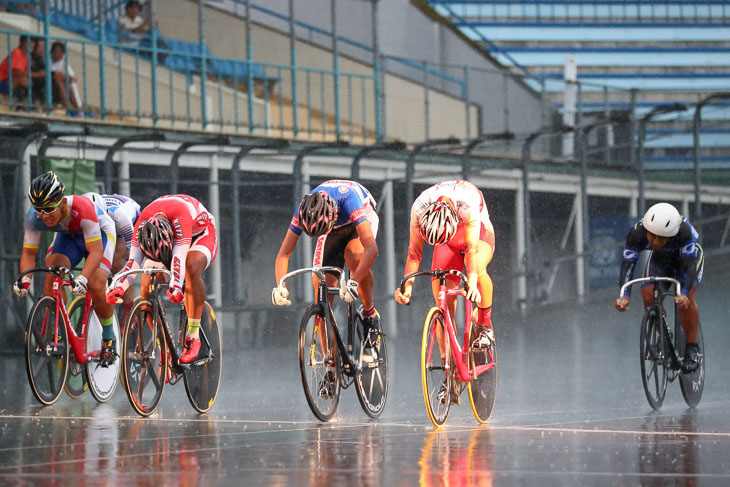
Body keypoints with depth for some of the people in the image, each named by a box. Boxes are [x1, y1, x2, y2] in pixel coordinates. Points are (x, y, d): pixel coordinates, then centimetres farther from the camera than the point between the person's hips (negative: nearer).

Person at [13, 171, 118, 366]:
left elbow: (96, 252, -41)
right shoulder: (34, 217, -29)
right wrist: (25, 279, -38)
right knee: (52, 274, -24)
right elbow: (28, 252, -19)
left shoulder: (82, 209, -41)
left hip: (99, 234, -4)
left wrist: (82, 279, -56)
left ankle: (108, 338, 2)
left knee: (96, 286, -22)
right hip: (67, 236, 4)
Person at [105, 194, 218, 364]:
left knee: (192, 268, -37)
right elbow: (134, 260, -30)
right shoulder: (143, 222, -28)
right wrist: (120, 287, -44)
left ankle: (193, 337, -32)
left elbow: (179, 256, -49)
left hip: (200, 235, -5)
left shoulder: (180, 215, -42)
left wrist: (176, 286, -62)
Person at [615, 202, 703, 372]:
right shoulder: (636, 233, -34)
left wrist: (684, 294, -60)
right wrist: (625, 296, -52)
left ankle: (692, 347, -13)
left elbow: (689, 265, -44)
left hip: (689, 255, -3)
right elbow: (628, 264, -37)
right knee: (648, 295, -20)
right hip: (660, 259, 3)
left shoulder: (684, 231, -41)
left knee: (685, 297, -28)